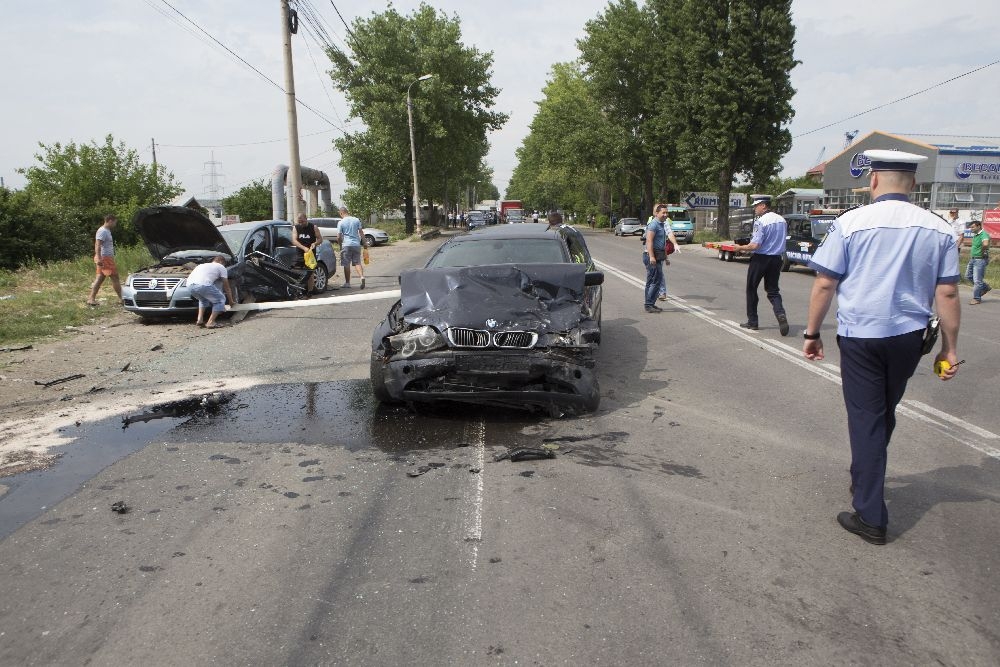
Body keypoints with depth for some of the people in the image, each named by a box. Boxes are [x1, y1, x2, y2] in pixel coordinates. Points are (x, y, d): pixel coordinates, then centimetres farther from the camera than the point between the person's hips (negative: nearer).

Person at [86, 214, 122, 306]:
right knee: (115, 278, -5)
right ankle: (121, 298, -1)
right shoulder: (103, 231, -14)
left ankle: (91, 299, 6)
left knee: (99, 279, 8)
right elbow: (98, 245, -23)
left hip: (107, 258, 10)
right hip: (105, 258, -10)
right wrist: (99, 258, -30)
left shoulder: (106, 230, 19)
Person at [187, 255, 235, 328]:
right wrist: (231, 300, 36)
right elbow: (227, 287, 23)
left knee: (203, 299, 35)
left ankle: (200, 320, 23)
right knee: (220, 299, 15)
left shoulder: (202, 265, 38)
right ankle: (210, 322, 5)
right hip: (203, 285, -7)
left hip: (190, 284, 7)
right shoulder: (221, 267, 22)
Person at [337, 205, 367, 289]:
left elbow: (338, 237, -5)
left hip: (346, 245, -3)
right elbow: (361, 232, 5)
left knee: (346, 265, 6)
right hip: (356, 244, 3)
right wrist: (364, 243, 13)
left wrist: (340, 244, 12)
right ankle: (362, 276, -17)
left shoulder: (341, 222, -4)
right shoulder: (356, 220, 5)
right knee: (357, 262, 7)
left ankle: (347, 283, 11)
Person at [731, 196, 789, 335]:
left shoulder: (761, 221, -17)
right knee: (773, 290, 12)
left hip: (760, 259, -6)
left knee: (751, 289, 10)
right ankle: (781, 314, -13)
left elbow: (755, 245, -21)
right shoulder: (782, 220, 6)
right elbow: (781, 241, 15)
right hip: (776, 259, 6)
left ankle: (752, 321, 15)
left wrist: (740, 247, -6)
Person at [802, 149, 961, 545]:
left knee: (865, 419, 4)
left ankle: (871, 518, 7)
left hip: (860, 336, -3)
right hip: (908, 337, 4)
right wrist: (949, 348, 8)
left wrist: (812, 333, 2)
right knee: (885, 412, 23)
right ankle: (867, 479, 43)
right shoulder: (938, 229, 1)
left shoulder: (850, 223, -9)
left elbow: (824, 284, -8)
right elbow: (947, 293, 1)